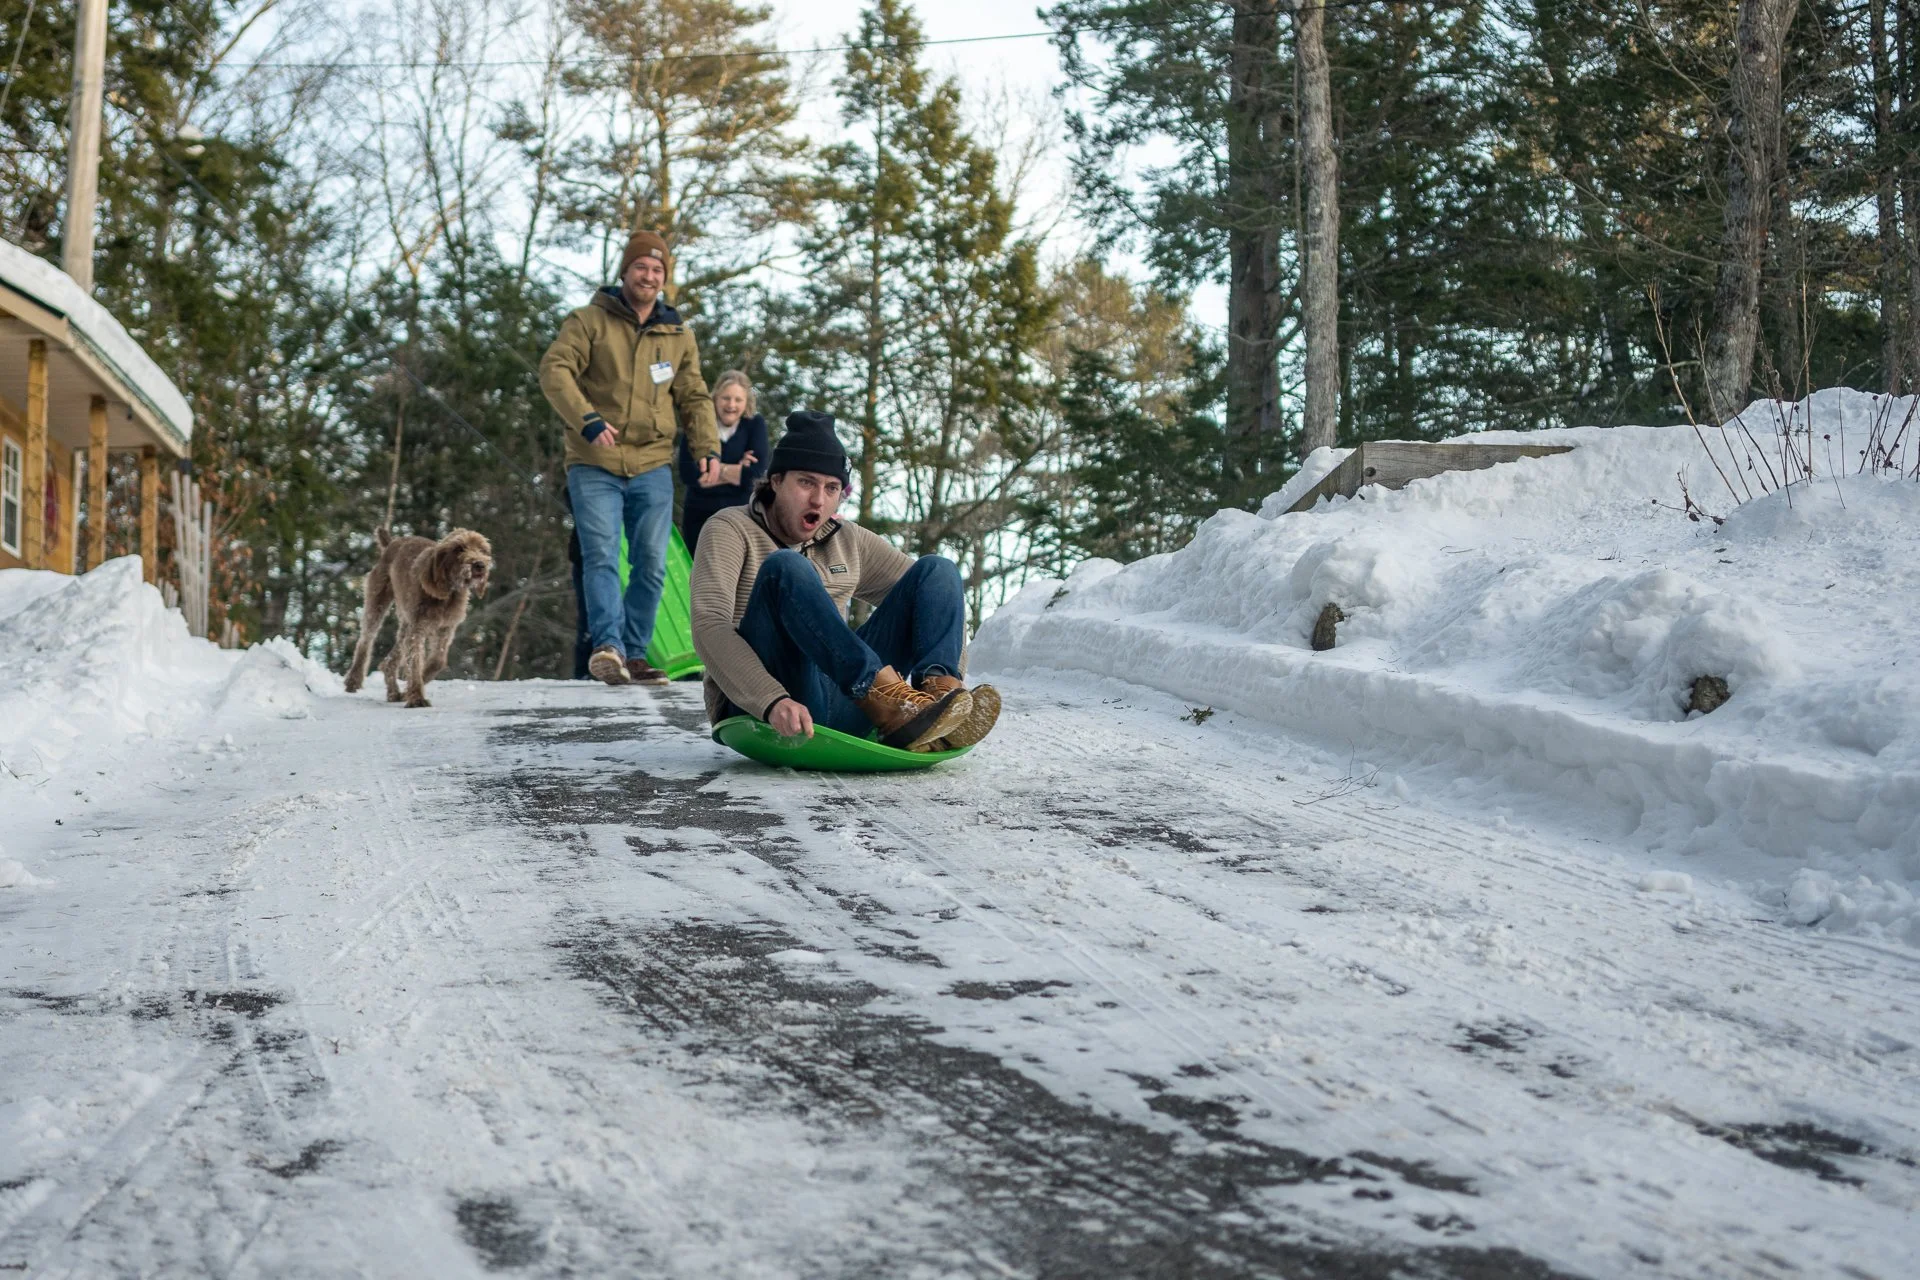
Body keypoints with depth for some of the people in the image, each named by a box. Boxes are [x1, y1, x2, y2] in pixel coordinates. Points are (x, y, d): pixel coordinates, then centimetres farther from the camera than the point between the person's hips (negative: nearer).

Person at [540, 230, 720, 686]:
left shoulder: (678, 335, 14)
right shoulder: (590, 321, 1)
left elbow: (694, 397, 18)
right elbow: (555, 369, -10)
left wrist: (707, 446, 1)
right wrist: (586, 418, -26)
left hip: (652, 466, 4)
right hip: (595, 465, -4)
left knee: (652, 564, 2)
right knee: (602, 556, -17)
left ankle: (634, 653, 10)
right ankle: (608, 645, -27)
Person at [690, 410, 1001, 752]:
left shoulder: (848, 542, 18)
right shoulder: (731, 529, 3)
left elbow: (938, 593, 16)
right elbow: (709, 628, -14)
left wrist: (952, 693, -3)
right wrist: (772, 701, -31)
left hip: (843, 707, 5)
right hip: (755, 708, -5)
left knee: (937, 569, -1)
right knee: (785, 567, -27)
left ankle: (937, 687, -31)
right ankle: (889, 703, -41)